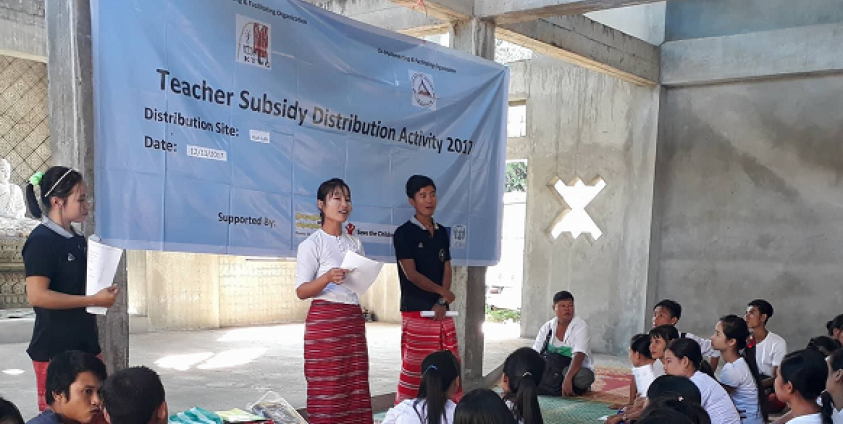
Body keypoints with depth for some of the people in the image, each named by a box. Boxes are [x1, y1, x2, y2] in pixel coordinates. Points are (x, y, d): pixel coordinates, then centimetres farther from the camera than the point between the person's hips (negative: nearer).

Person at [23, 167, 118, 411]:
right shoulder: (41, 241, -13)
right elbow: (36, 295, -23)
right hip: (54, 348, -8)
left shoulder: (79, 240, 10)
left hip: (85, 343, 8)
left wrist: (103, 292, 4)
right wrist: (94, 300, -20)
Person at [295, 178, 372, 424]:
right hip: (324, 321, -6)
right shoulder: (311, 244, -7)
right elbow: (301, 291, -10)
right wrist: (327, 278, -26)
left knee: (355, 387, 6)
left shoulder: (355, 243, 12)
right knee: (327, 389, -3)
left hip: (354, 320, 6)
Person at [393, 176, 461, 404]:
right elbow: (411, 274, -11)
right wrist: (443, 292, -5)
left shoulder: (442, 232, 14)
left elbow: (447, 270, 10)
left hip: (441, 311, 6)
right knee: (414, 368, -3)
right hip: (415, 312, -6)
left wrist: (442, 303, -4)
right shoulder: (404, 233, -4)